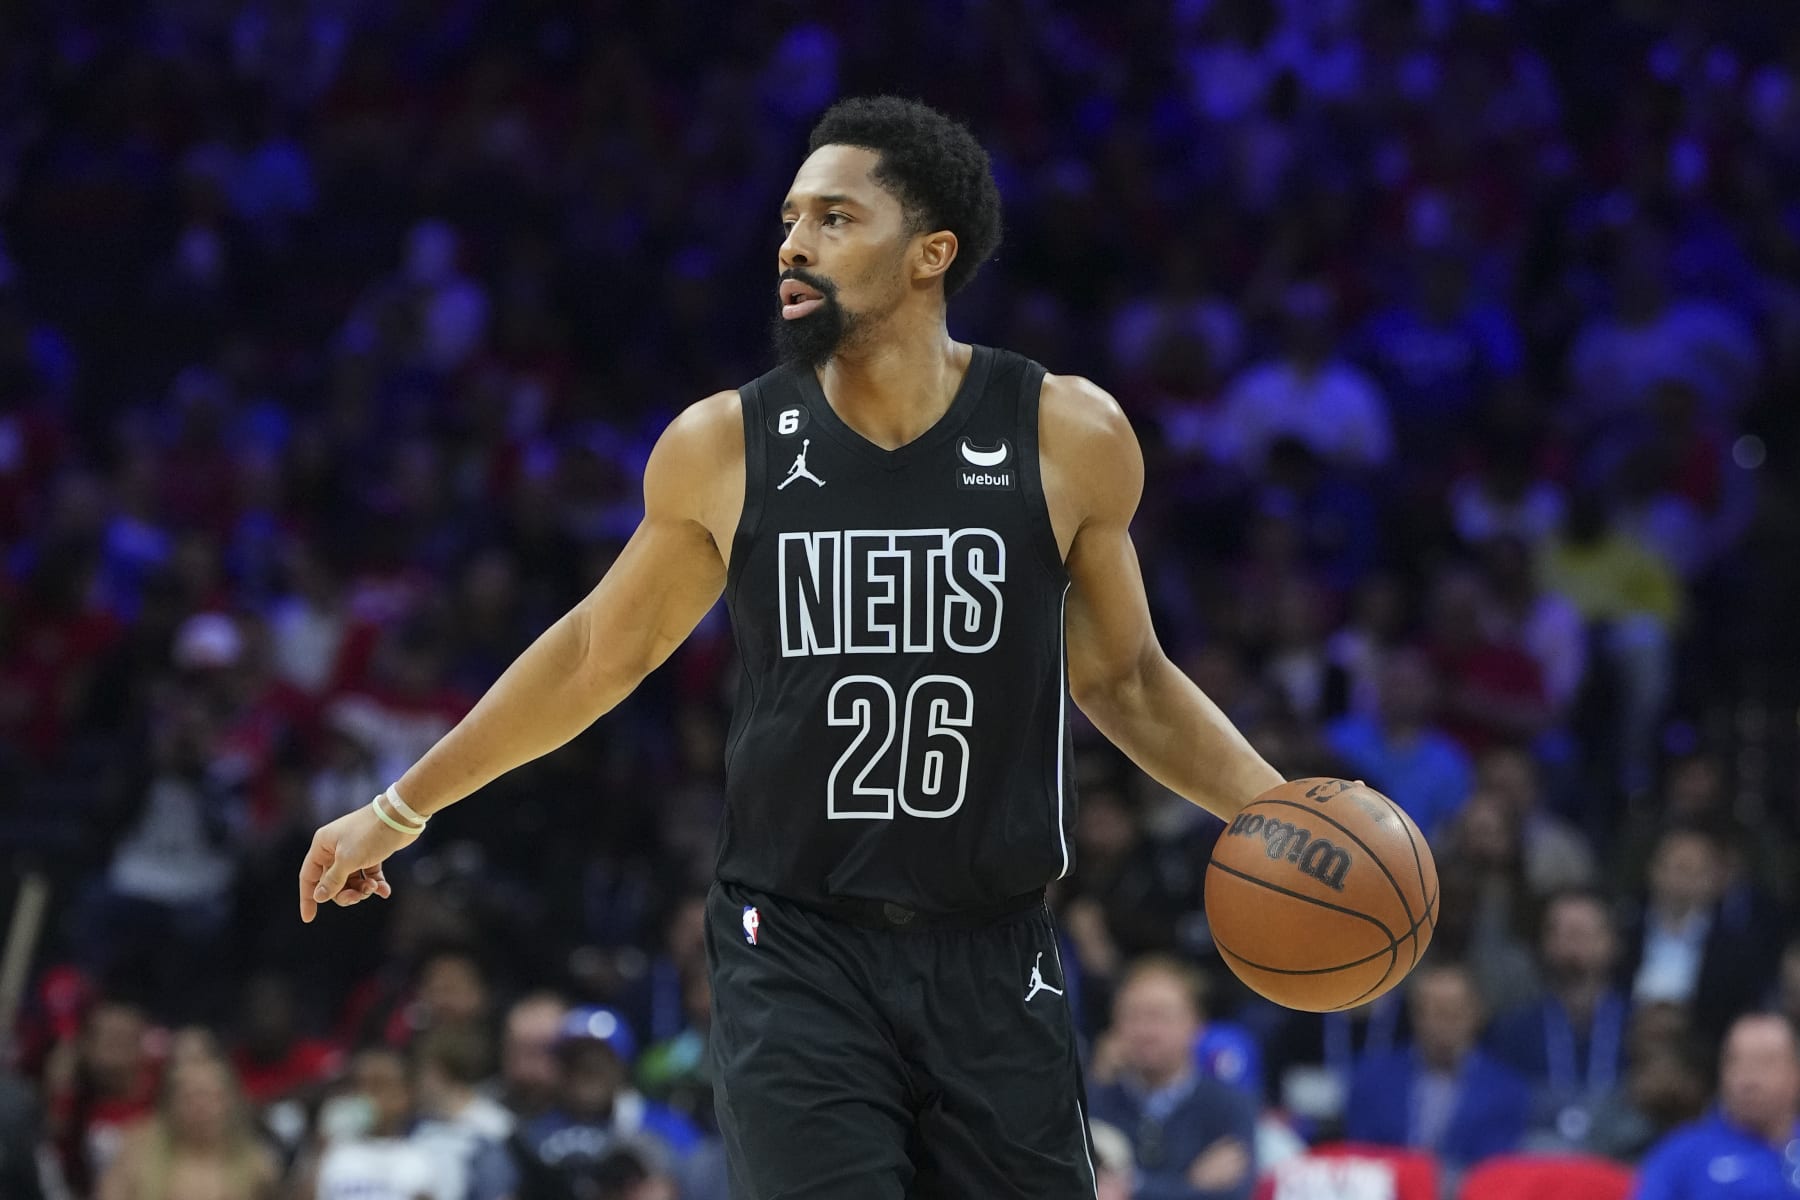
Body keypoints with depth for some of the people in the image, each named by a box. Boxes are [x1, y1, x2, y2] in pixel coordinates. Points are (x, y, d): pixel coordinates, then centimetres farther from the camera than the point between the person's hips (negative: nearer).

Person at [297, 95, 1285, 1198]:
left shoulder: (1068, 437, -2)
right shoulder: (723, 449, -1)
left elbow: (1121, 677, 11)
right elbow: (599, 653, 14)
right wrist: (402, 808, 19)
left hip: (993, 962, 1)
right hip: (796, 956, -1)